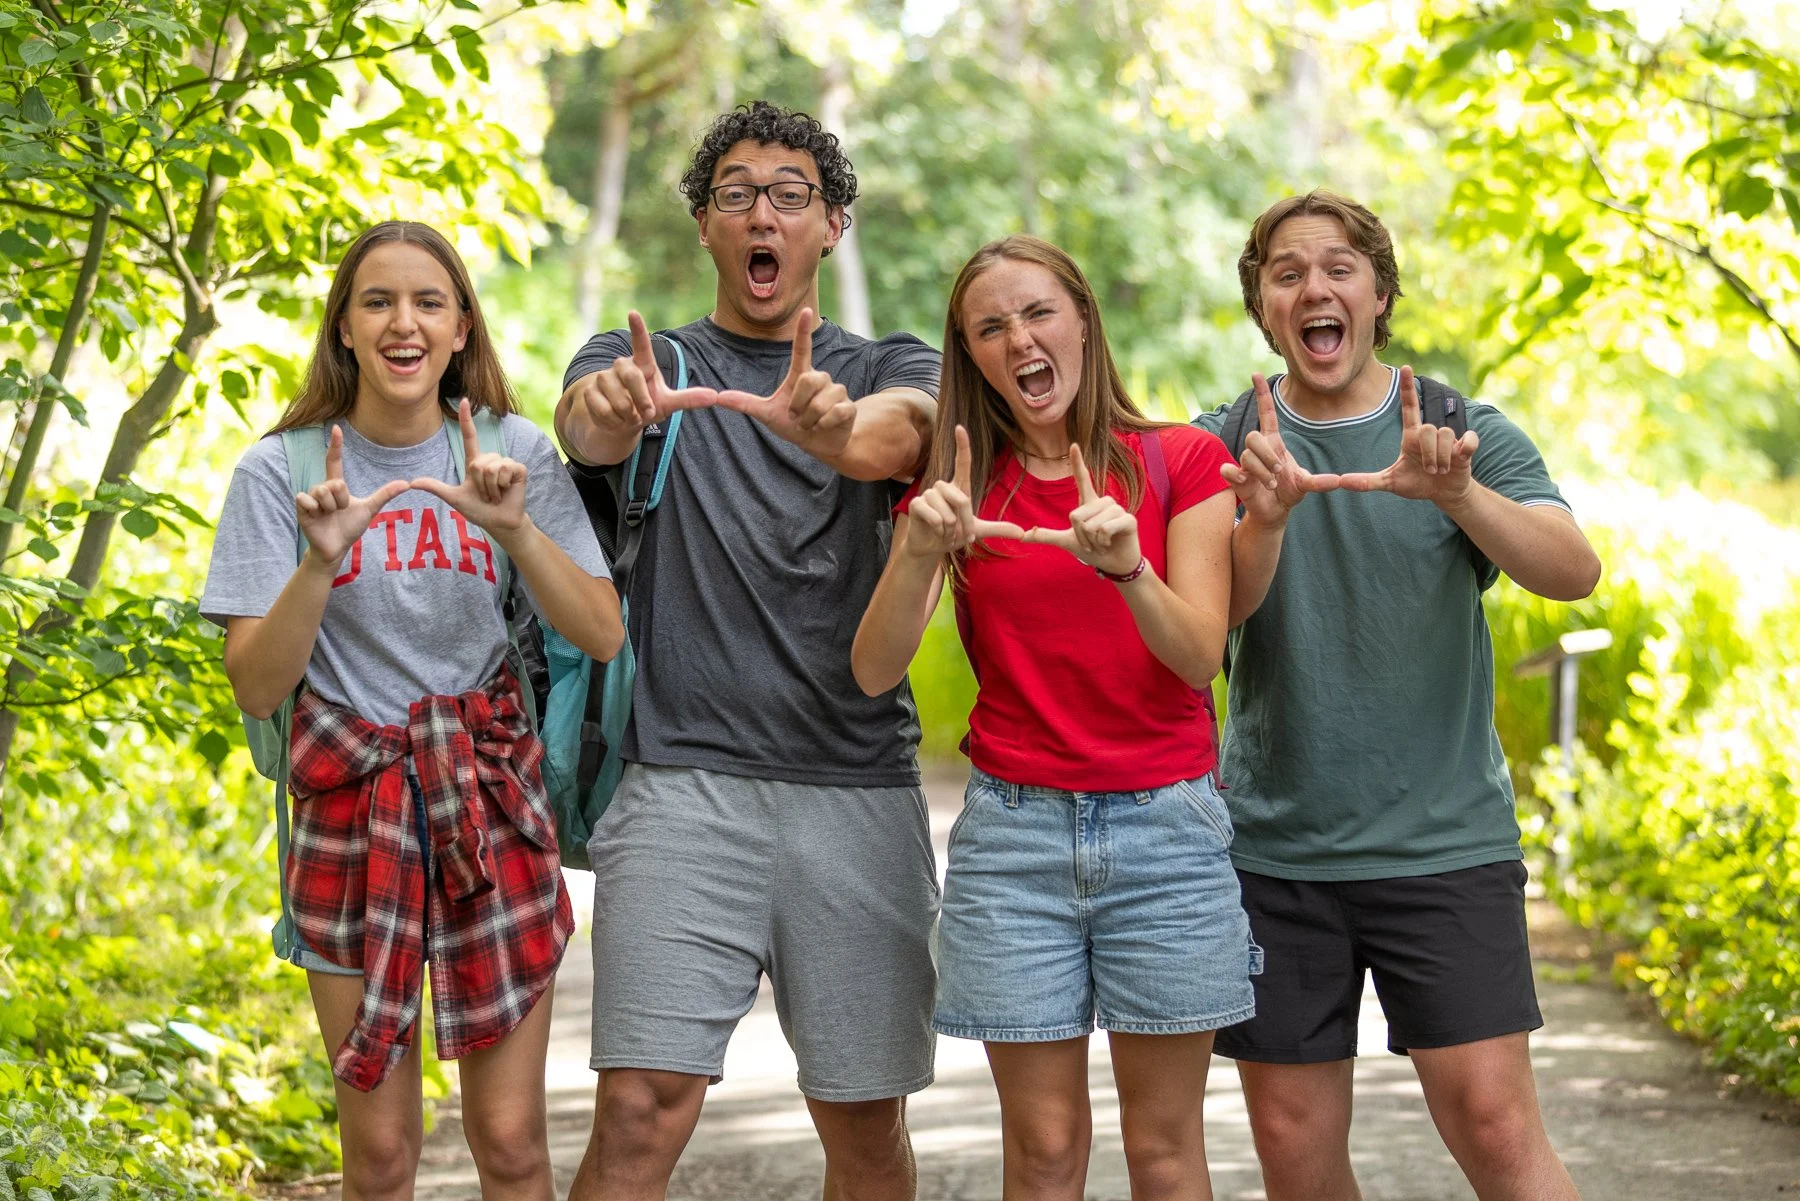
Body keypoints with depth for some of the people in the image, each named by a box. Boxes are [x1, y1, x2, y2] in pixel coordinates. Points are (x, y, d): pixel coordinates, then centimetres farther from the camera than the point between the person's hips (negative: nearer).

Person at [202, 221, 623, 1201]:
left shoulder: (515, 453, 2)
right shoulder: (280, 473, -2)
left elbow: (602, 636, -5)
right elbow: (255, 688, -7)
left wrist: (515, 529, -21)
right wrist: (321, 562, -22)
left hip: (494, 805, 1)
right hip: (350, 814, -1)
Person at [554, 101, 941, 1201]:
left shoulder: (890, 369, 12)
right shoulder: (646, 361, 11)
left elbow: (905, 431, -14)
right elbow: (587, 423, -14)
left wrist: (835, 428, -39)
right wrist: (611, 409, -40)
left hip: (859, 790, 2)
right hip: (683, 781, -1)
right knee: (641, 1111, -13)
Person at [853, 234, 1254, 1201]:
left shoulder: (1180, 461, 2)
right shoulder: (954, 489, 7)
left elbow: (1200, 655, -8)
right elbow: (874, 671, -4)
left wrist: (1129, 568, -28)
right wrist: (920, 552, -22)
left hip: (1165, 828, -1)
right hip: (1013, 830, 1)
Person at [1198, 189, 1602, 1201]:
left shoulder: (1469, 436, 2)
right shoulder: (1225, 446, 5)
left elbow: (1575, 571, -14)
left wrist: (1456, 495, -34)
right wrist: (1264, 520, -31)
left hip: (1445, 842, -1)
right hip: (1275, 850, 2)